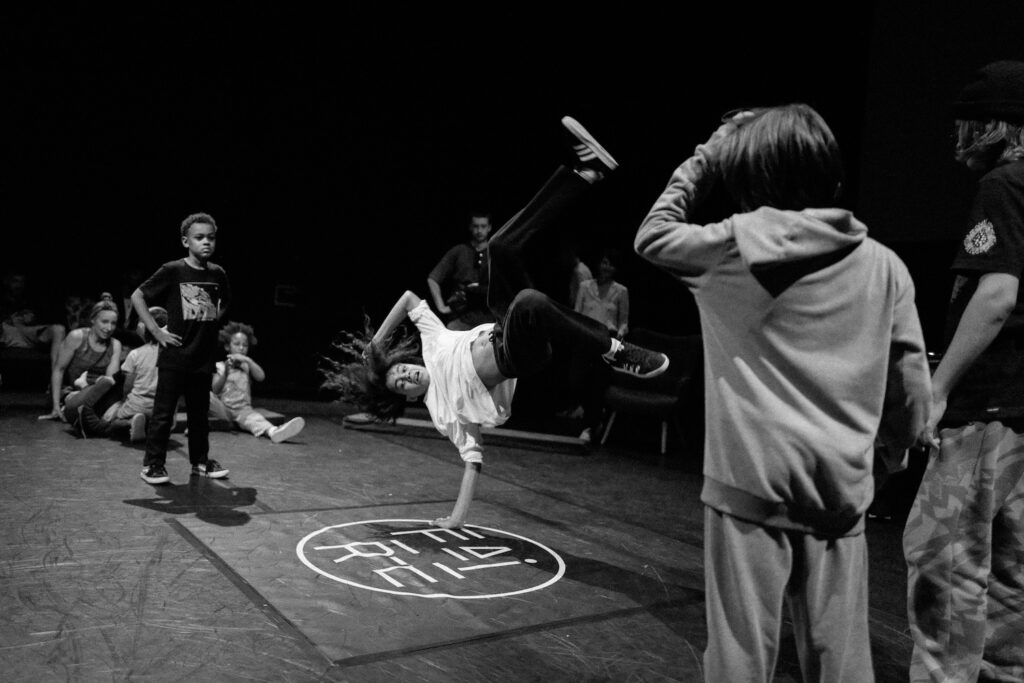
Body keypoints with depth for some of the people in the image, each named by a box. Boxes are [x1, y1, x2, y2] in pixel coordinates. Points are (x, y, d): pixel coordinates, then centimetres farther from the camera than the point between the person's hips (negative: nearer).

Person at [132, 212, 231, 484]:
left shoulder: (217, 273, 4)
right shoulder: (172, 271, -10)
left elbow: (224, 303, 25)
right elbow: (137, 296, -7)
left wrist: (213, 320, 9)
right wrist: (156, 331, -11)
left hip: (203, 358, 5)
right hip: (174, 358, -4)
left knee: (199, 412, 15)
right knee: (163, 413, 2)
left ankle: (200, 461, 27)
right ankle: (152, 464, 12)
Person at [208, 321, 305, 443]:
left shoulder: (247, 366, 16)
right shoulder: (220, 366, 11)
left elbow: (261, 377, -5)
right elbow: (215, 390, -3)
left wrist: (248, 360, -12)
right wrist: (225, 373, -17)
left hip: (242, 409, 0)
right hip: (222, 408, 0)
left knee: (253, 418, -37)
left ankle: (273, 432, -69)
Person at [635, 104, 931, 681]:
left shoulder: (739, 244, -6)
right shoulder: (884, 265, 3)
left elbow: (652, 236, 11)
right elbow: (913, 388, 6)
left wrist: (703, 160, 16)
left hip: (753, 483, -3)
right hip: (842, 488, 4)